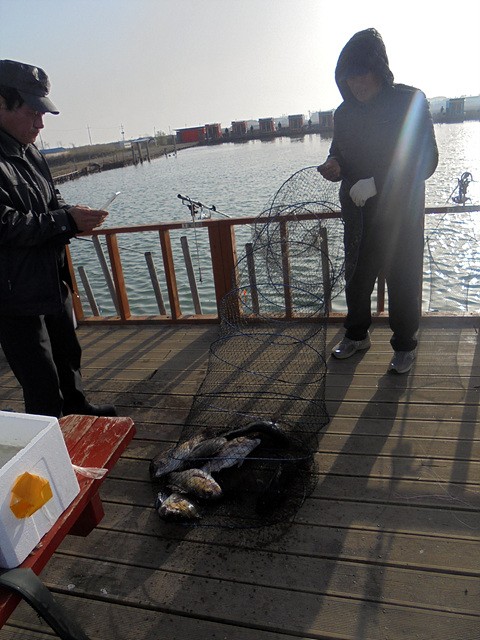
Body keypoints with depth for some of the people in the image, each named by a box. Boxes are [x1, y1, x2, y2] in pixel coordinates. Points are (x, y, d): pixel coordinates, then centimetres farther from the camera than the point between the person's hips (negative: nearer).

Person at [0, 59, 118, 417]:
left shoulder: (30, 153, 10)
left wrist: (74, 219, -2)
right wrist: (66, 220, -21)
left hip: (53, 283, 10)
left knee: (68, 354, 26)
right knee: (43, 386, -1)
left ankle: (78, 409, 48)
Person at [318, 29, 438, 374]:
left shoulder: (410, 100, -8)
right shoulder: (344, 112, 6)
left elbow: (426, 161, -13)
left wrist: (375, 183, -22)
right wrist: (333, 165, -8)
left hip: (400, 212, -4)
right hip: (358, 213, 5)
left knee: (403, 280, 3)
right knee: (356, 276, 13)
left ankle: (405, 344, 21)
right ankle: (357, 335, 32)